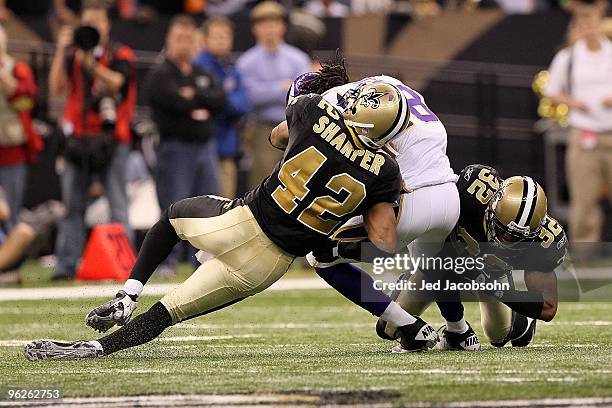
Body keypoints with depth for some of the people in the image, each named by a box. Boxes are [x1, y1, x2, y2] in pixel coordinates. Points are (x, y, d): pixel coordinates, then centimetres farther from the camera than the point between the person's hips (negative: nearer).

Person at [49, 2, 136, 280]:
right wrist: (61, 51, -7)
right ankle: (66, 265, 1)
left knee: (117, 203, -5)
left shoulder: (121, 55, 6)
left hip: (111, 139, -3)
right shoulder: (71, 56, 14)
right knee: (72, 205, 1)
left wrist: (90, 63, -28)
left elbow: (116, 81, -14)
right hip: (78, 139, 3)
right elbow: (56, 88, 0)